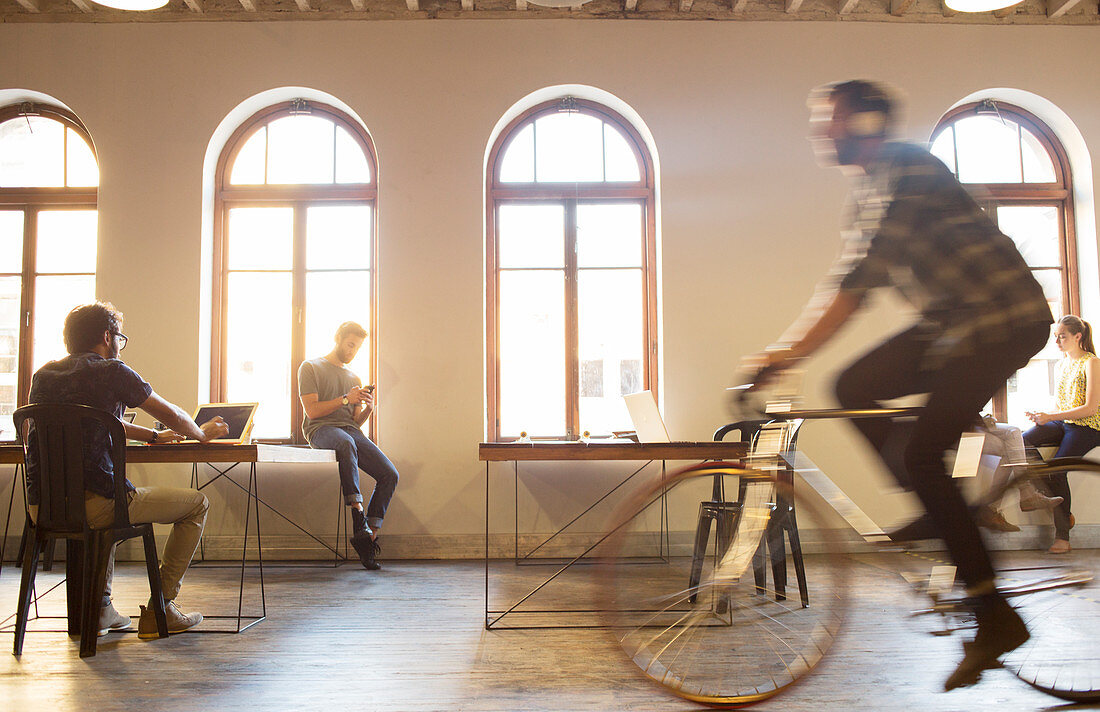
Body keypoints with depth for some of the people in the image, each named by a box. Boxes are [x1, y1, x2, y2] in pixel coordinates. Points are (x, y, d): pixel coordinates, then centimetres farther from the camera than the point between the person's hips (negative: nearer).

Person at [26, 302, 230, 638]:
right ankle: (160, 609, 9)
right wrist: (201, 433, 25)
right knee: (197, 503, 9)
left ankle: (98, 607, 34)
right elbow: (172, 415, 4)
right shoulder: (111, 371, -4)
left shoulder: (43, 375, 17)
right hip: (92, 504, -8)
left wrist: (154, 436, 38)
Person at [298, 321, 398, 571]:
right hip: (320, 429, -5)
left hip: (350, 430, 6)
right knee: (346, 443, -42)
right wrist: (345, 399, -10)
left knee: (389, 474, -18)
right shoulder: (310, 367, 10)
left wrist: (368, 409, -1)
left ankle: (369, 534, -14)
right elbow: (312, 411, -3)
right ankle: (358, 514, -45)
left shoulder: (354, 378, 27)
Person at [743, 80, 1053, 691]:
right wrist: (787, 347, 6)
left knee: (921, 454, -15)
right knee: (854, 388, -3)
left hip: (1004, 318, -9)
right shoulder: (873, 183, 14)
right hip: (953, 319, 9)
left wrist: (787, 352, -30)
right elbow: (851, 282, 12)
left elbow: (856, 280, -28)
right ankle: (944, 513, 9)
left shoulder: (901, 171, -17)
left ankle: (996, 618, -1)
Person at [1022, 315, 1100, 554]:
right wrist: (1042, 416, -1)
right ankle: (1063, 512, -11)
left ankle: (1062, 536, -17)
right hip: (1062, 422, 7)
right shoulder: (1062, 364, 17)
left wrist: (1050, 416, -19)